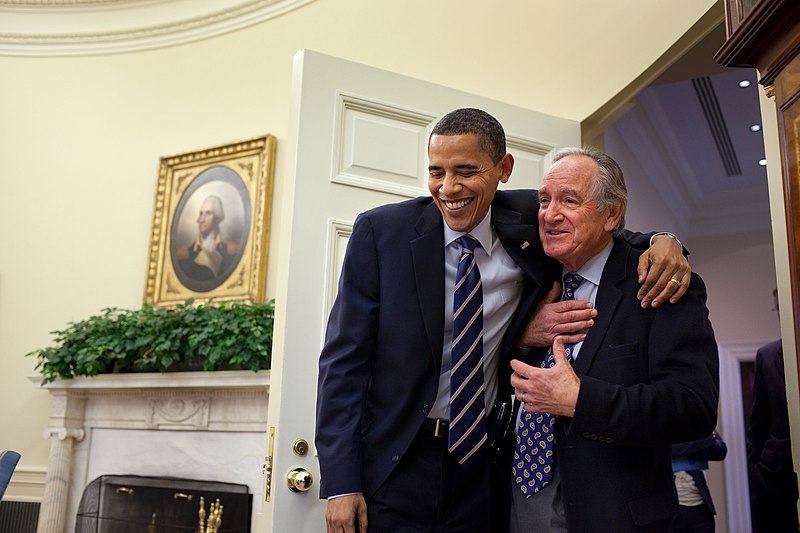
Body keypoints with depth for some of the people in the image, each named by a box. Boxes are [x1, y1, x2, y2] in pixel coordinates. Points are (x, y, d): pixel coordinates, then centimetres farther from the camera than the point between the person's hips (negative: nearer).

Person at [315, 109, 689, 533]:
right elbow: (344, 359, -9)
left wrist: (661, 242, -8)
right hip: (392, 464, -2)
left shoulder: (526, 222, -3)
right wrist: (341, 483, -14)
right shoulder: (380, 232, -10)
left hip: (482, 464, 3)